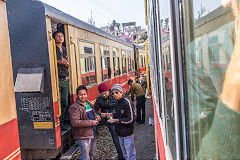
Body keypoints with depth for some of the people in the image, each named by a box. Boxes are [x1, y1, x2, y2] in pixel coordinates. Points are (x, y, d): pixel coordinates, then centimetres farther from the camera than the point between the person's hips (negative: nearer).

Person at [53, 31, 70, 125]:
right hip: (57, 79, -6)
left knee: (65, 102, 7)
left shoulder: (64, 50, 19)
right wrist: (58, 61, -18)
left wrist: (67, 64, 4)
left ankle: (62, 121, 18)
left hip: (65, 79, 6)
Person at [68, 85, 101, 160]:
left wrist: (97, 116, 0)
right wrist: (91, 122, -26)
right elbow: (74, 122, -28)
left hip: (92, 134, 9)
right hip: (83, 136, -9)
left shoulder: (88, 103, 10)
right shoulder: (74, 107, -18)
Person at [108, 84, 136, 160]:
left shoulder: (126, 102, -17)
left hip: (127, 134, -7)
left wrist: (117, 120, -20)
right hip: (120, 134, 8)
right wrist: (113, 115, 4)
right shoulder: (117, 103, 7)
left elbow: (130, 119, -18)